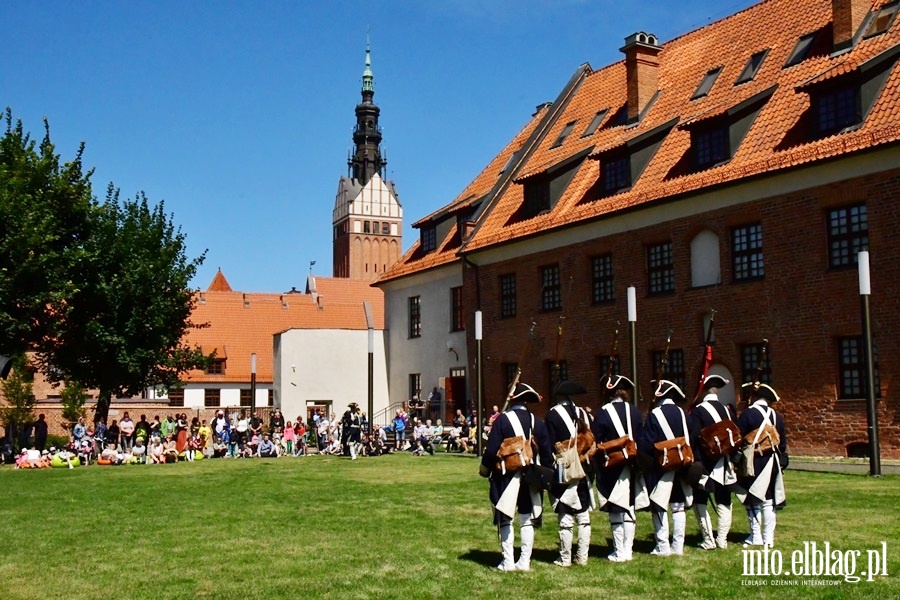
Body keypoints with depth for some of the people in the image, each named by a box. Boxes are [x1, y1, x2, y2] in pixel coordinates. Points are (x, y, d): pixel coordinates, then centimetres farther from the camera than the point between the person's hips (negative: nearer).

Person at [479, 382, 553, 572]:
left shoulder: (503, 420, -11)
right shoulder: (537, 422, 3)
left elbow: (492, 450, -11)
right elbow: (546, 453, 5)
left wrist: (484, 469, 4)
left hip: (506, 477, -4)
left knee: (505, 520, 5)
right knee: (527, 520, 10)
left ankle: (508, 562, 6)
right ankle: (525, 561, 12)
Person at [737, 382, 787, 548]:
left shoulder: (747, 413, -9)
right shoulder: (777, 416, 7)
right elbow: (783, 443, 12)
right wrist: (780, 463, 20)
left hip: (753, 464, -5)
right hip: (772, 465, 5)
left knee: (753, 500, 3)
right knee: (769, 501, 8)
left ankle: (756, 537, 5)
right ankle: (769, 538, 11)